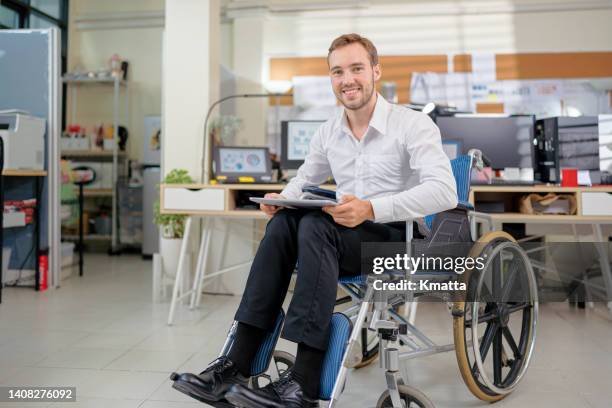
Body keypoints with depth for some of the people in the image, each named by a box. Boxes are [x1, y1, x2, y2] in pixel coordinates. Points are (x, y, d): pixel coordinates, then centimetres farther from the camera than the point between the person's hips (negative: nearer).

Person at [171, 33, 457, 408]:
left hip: (397, 239, -5)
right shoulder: (328, 133, 9)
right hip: (346, 237, 5)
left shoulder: (413, 124, -9)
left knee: (316, 226, -31)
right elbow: (305, 180, 23)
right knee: (283, 223, -22)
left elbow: (445, 192, -22)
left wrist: (372, 209, -36)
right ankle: (238, 365, -26)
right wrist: (283, 199, -2)